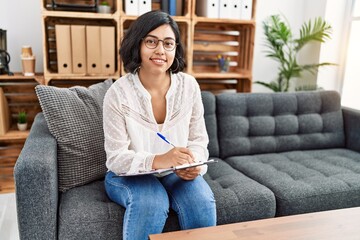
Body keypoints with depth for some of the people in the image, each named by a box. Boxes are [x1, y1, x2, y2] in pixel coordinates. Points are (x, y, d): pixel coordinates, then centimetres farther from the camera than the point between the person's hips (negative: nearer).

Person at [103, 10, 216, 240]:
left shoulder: (189, 85, -7)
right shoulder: (119, 92, -15)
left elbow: (199, 140, 0)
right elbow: (116, 157, -16)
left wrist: (195, 164, -23)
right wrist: (157, 160, -35)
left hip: (177, 173, 3)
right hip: (129, 174, -2)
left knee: (203, 203, -26)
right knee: (151, 203, -34)